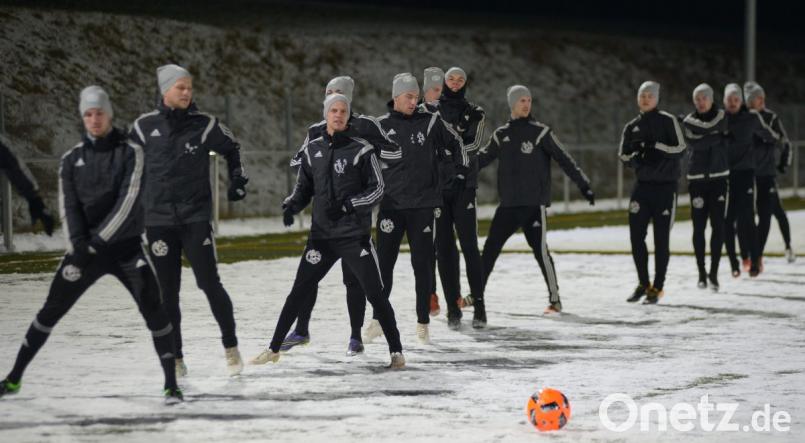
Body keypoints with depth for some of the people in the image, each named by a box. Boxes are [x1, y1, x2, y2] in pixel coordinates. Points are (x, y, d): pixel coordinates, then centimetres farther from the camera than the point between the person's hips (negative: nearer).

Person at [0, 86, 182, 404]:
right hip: (85, 247, 3)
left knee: (153, 308, -16)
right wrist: (78, 245, -19)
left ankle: (171, 383, -7)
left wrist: (98, 240, -21)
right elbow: (68, 206, -2)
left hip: (126, 245, -2)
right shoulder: (72, 159, 5)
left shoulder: (130, 152, -4)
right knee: (51, 311, 4)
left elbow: (127, 202, -14)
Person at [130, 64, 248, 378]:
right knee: (167, 292, 3)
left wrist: (238, 180, 5)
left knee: (209, 283, -5)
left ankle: (231, 348, 12)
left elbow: (232, 149, 15)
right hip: (158, 219, 1)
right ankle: (175, 359, 13)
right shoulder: (145, 126, -1)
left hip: (196, 216, -1)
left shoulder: (204, 125, -2)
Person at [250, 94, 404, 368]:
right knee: (298, 292, 6)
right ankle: (274, 349, 17)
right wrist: (292, 205, -5)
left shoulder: (361, 149, -5)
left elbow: (377, 189, -5)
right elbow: (304, 186, 15)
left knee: (375, 294, -3)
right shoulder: (313, 150, 6)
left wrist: (347, 205, -17)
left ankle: (396, 352, 8)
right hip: (322, 235, 3)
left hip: (355, 235, -3)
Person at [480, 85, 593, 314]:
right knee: (490, 247, 6)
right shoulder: (501, 135, 11)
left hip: (534, 204, -4)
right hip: (508, 205, 4)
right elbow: (482, 158, 17)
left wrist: (583, 184, -11)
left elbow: (564, 159, -4)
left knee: (540, 250, -9)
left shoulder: (541, 132, -2)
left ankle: (555, 299, 1)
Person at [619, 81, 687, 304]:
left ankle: (657, 288, 7)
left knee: (661, 239, -2)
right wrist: (635, 155, -11)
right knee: (636, 235, 1)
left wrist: (656, 146, -22)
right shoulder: (631, 127, 11)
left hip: (665, 186, -4)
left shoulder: (668, 121, -3)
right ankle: (643, 283, 18)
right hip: (642, 185, 4)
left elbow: (680, 148, -9)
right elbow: (624, 156, 11)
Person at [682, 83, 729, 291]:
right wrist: (715, 136, -15)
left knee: (718, 225, -6)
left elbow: (708, 127, -12)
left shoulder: (721, 116, 6)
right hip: (697, 179, 0)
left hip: (719, 177, 0)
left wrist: (686, 120, -8)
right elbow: (694, 141, -11)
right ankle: (701, 272, 9)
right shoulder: (689, 120, 4)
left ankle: (714, 272, -1)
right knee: (698, 226, -1)